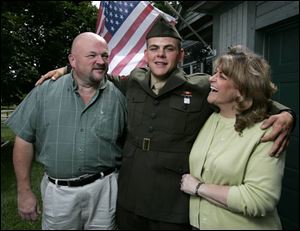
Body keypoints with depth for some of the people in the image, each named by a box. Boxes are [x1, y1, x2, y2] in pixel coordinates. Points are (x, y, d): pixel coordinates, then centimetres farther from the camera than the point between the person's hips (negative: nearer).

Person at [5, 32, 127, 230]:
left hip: (104, 189, 0)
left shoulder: (118, 97, -4)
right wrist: (24, 191, 1)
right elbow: (24, 140, -1)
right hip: (57, 191, 0)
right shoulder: (45, 92, -5)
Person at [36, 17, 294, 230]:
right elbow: (104, 77, 22)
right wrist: (68, 69, 18)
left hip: (174, 209, -3)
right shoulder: (133, 83, 1)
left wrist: (283, 114, -15)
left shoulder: (203, 88, -9)